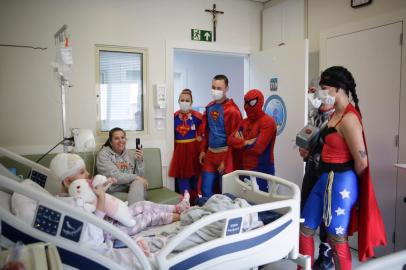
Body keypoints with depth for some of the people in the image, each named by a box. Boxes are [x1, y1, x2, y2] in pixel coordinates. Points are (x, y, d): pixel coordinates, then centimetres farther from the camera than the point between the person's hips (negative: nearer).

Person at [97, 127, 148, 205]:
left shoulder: (130, 154, 12)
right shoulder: (103, 154, -2)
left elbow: (139, 176, 6)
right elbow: (114, 176, -15)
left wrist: (140, 161, -7)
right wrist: (136, 177, -15)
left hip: (134, 189, 4)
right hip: (114, 192, -4)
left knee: (138, 183, -30)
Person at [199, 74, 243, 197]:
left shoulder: (232, 110, -13)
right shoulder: (209, 107, 10)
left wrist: (225, 160, -15)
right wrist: (203, 150, 11)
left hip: (225, 154, -6)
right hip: (210, 153, 6)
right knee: (206, 190, 11)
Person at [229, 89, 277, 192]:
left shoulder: (267, 122, -13)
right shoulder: (245, 122, 11)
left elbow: (258, 147, -22)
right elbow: (232, 140, 1)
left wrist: (242, 142, -7)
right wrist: (247, 142, -15)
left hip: (262, 169, -7)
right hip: (245, 168, 7)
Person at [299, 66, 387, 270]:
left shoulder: (349, 118, -21)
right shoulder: (336, 114, 9)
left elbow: (361, 161, -19)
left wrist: (349, 182, -3)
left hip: (341, 183, -9)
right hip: (325, 179, 10)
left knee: (337, 240, 7)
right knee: (305, 228, 16)